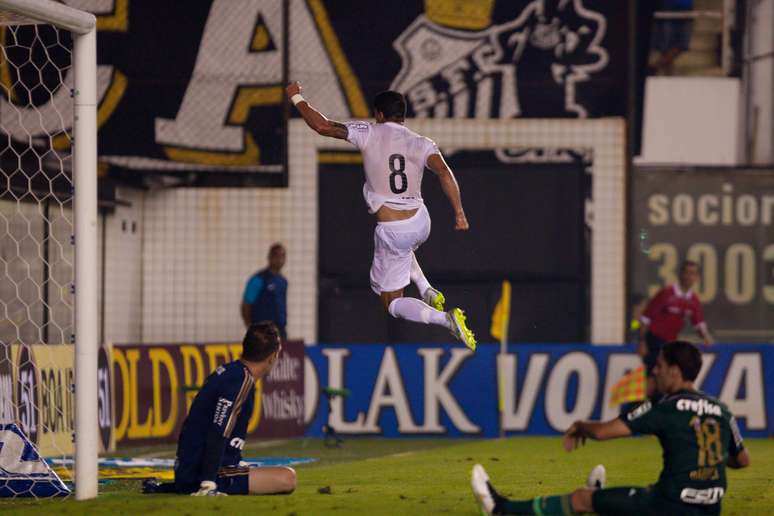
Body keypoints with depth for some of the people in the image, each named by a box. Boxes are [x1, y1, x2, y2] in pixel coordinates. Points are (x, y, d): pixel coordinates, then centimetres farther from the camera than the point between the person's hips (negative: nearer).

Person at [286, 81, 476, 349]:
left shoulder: (369, 133, -5)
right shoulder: (422, 143, 2)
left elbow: (323, 126, -8)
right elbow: (443, 171, -14)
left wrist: (297, 98, 6)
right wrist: (459, 213, -15)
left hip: (391, 232, -5)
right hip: (421, 223, 5)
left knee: (393, 304, 8)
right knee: (402, 250, 42)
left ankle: (445, 319, -17)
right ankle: (428, 291, 20)